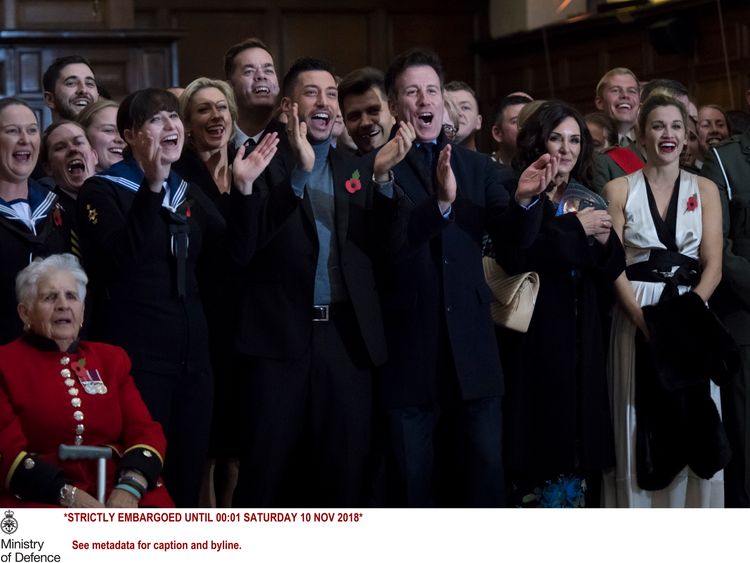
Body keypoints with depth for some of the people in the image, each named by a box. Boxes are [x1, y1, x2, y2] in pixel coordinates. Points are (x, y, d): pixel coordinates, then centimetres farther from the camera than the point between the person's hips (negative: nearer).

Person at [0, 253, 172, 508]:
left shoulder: (111, 358, 20)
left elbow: (144, 429, 9)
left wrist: (129, 488, -13)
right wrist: (69, 494, -18)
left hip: (116, 495, 5)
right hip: (43, 500, -5)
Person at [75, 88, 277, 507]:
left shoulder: (189, 193, 16)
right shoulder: (102, 191, -4)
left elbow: (238, 252, 7)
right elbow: (122, 257, -22)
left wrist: (244, 188, -4)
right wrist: (151, 187, -30)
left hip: (192, 354, 6)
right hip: (136, 356, -6)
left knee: (189, 475, 10)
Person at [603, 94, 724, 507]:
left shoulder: (705, 190, 8)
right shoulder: (619, 190, 5)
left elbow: (713, 266, 1)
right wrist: (644, 319, -16)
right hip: (636, 316, -1)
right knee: (640, 425, 0)